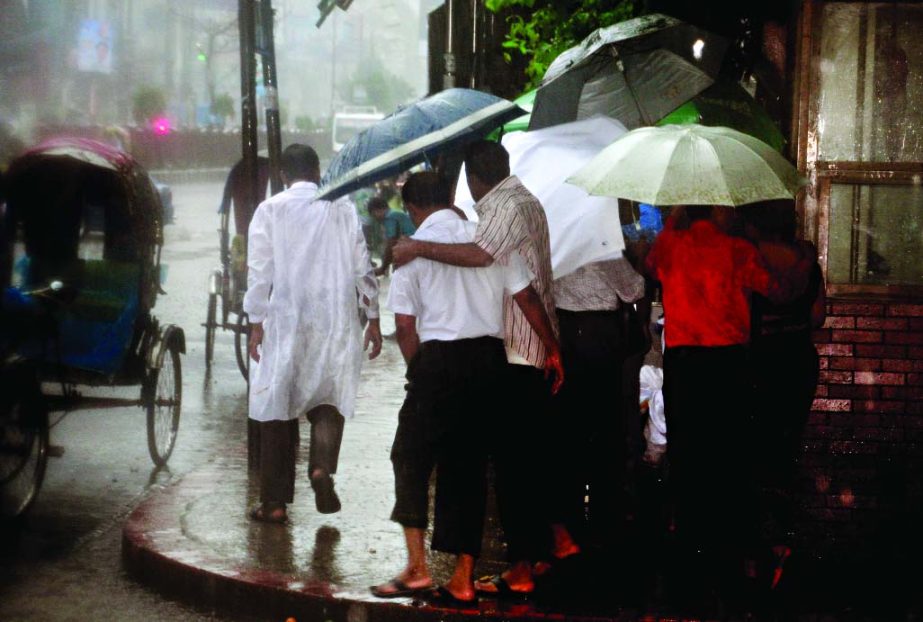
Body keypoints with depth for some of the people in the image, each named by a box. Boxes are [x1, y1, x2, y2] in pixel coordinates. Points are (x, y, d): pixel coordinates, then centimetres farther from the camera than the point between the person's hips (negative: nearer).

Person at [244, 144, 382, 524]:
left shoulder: (270, 210, 0)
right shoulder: (342, 209, 3)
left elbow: (259, 269, -2)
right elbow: (362, 267, 4)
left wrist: (256, 322, 3)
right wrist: (373, 318, 11)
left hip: (286, 321, -1)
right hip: (336, 322, 1)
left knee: (277, 408, 7)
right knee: (329, 399, 13)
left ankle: (274, 502, 9)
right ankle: (322, 466, -14)